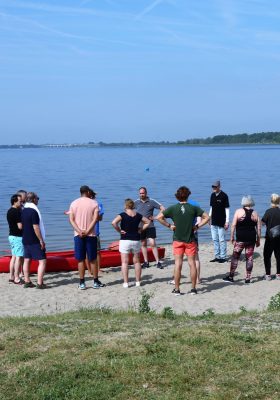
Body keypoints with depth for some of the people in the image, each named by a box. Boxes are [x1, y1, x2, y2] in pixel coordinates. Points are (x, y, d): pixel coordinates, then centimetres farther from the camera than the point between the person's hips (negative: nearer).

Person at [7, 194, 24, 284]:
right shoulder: (17, 212, -18)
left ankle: (11, 277, 17)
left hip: (11, 236, 10)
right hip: (18, 237, -9)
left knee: (14, 256, 14)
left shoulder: (9, 211, 11)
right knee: (18, 257, -5)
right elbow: (20, 226, -22)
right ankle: (16, 278, -4)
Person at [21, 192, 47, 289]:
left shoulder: (23, 211, 8)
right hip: (35, 241, -9)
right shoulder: (34, 211, -17)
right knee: (42, 261, -6)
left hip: (25, 240, 9)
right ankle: (39, 283, -11)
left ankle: (27, 282, 16)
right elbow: (36, 227, -21)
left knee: (27, 260, 12)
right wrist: (41, 241, -16)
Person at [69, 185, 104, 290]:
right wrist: (87, 231, -14)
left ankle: (82, 283, 6)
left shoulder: (74, 203, 5)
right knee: (93, 260, 7)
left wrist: (79, 231, -11)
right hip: (91, 234, -1)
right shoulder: (94, 203, -1)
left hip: (78, 235, 1)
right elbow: (95, 219, -11)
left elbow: (71, 219, -3)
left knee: (81, 260, 5)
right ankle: (96, 282, 12)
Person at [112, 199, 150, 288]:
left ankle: (125, 282, -3)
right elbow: (148, 222, 14)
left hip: (125, 240, -4)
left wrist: (119, 230, -10)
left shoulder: (123, 215, -9)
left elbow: (114, 222, -22)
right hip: (136, 240, 4)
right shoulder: (138, 215, 4)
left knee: (125, 262, 0)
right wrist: (140, 230, 10)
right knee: (136, 261, 13)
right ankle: (138, 281, 16)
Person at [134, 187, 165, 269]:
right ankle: (146, 262, 15)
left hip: (150, 226, -3)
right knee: (143, 244, 8)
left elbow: (162, 208, -3)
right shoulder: (136, 202, 4)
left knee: (153, 244, -8)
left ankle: (158, 262, -6)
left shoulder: (152, 201, -3)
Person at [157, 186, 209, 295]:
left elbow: (159, 217, -8)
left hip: (177, 240, 0)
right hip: (190, 240, 0)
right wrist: (197, 226, 2)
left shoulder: (173, 208, -4)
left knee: (178, 264, 1)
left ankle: (177, 289, 4)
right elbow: (207, 217, -2)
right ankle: (193, 288, 11)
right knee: (192, 264, 7)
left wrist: (169, 225, -1)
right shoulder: (193, 208, -3)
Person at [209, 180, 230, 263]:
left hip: (221, 222, -7)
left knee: (222, 240, -2)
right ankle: (217, 256, 19)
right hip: (214, 222, 7)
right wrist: (210, 217, 14)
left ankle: (223, 257, 5)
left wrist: (227, 221, -13)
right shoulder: (212, 195, 9)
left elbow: (227, 209, -10)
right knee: (215, 240, 11)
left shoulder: (224, 196, -10)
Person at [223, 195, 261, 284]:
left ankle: (231, 276, 8)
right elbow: (259, 228, 6)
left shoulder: (238, 211, -2)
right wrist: (258, 240, 13)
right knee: (249, 258, 8)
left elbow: (233, 225, -6)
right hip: (251, 239, 3)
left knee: (235, 257, 6)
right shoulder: (255, 213, 6)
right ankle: (248, 278, 9)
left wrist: (232, 237, 0)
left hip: (240, 238, -3)